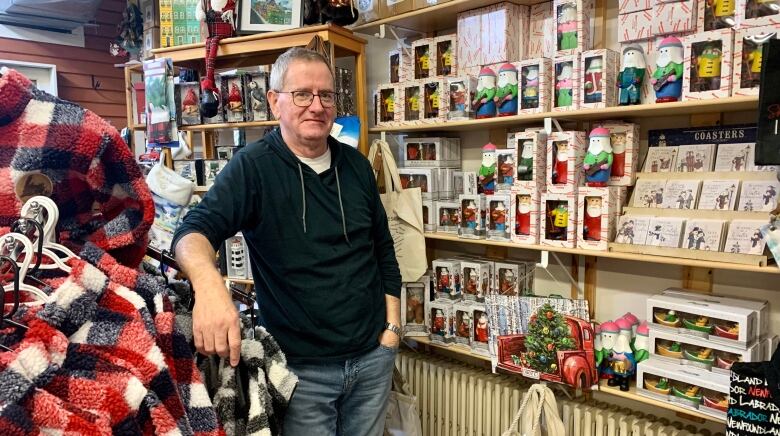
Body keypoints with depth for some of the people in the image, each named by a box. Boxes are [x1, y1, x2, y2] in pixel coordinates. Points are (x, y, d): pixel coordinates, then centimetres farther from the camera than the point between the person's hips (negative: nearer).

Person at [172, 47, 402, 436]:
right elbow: (194, 231, -22)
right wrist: (209, 284, -44)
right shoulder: (253, 167, -11)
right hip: (300, 367, -4)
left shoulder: (356, 165, 3)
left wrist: (392, 326, 5)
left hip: (372, 357, 5)